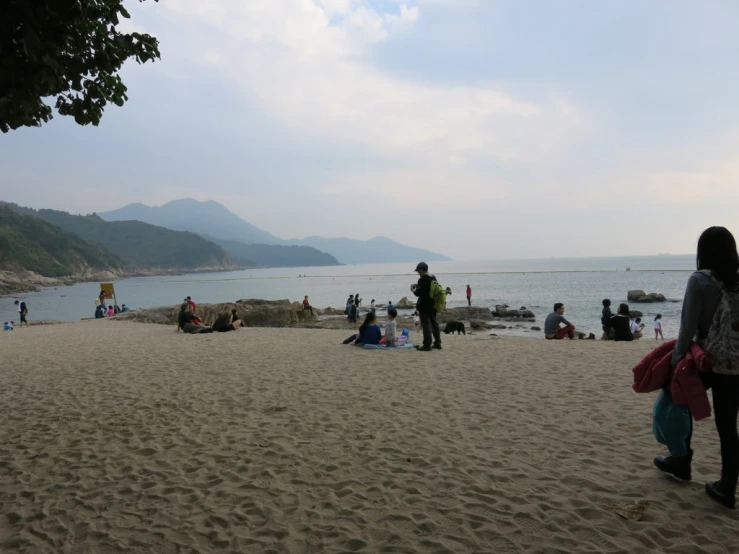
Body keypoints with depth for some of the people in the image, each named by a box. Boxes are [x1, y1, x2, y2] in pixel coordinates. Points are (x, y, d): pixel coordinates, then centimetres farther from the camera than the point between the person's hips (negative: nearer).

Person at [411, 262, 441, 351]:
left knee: (426, 325, -1)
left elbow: (418, 293, -18)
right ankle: (437, 343, 22)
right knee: (434, 323, 16)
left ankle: (427, 345, 2)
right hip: (433, 305, 8)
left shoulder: (422, 279, -18)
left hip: (424, 306, -8)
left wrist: (413, 290, 2)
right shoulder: (433, 278, 7)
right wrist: (417, 285, 16)